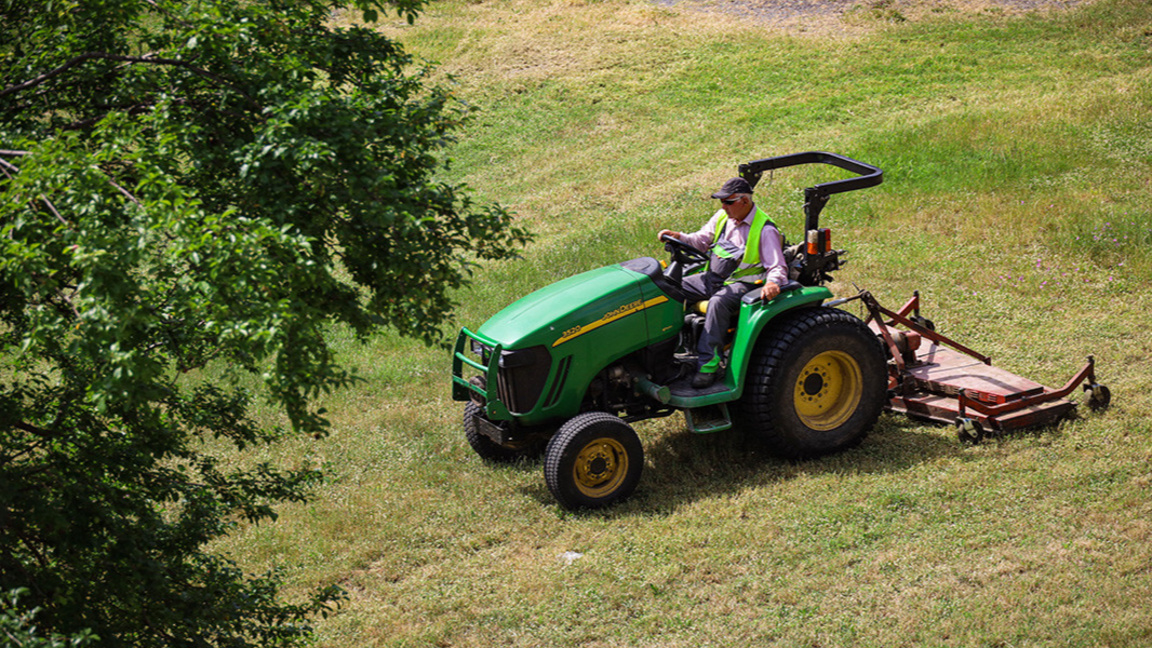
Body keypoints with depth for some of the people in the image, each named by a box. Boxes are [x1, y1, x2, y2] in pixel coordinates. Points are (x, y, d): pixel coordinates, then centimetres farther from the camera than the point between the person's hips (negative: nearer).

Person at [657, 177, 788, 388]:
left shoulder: (765, 230, -9)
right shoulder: (722, 216, 10)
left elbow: (778, 267, -12)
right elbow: (701, 240, 20)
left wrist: (772, 283, -35)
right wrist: (679, 237, 0)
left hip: (742, 282, -7)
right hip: (713, 276, 7)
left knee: (718, 303, -38)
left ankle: (708, 364, -37)